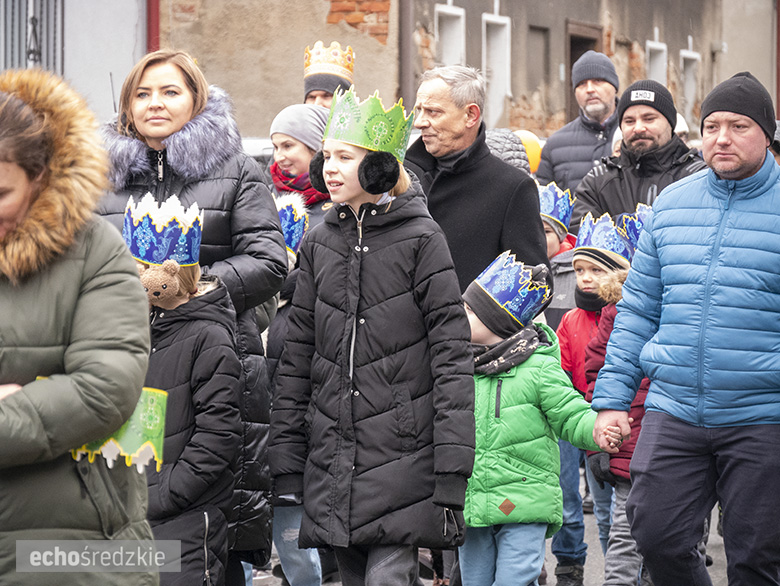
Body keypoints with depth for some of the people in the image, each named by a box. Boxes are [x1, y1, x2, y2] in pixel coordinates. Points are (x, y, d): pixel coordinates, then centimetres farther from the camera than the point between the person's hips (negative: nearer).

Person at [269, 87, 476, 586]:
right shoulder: (320, 243, 10)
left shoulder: (421, 239, -4)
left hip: (402, 456, -5)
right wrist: (286, 468, 7)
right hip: (332, 466, 5)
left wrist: (451, 472, -14)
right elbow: (297, 357, 12)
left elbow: (452, 355, -8)